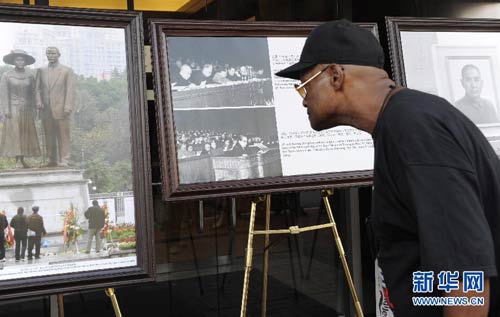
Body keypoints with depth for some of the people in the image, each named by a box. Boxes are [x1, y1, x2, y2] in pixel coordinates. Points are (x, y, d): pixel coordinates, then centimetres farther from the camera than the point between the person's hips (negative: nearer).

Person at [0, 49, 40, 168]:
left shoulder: (30, 75, 4)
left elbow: (32, 93, 7)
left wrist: (34, 108, 3)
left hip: (26, 108, 4)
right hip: (13, 108, -4)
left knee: (26, 134, 3)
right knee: (14, 134, -4)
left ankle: (22, 160, 9)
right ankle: (17, 161, -4)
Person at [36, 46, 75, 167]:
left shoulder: (67, 71, 3)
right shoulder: (41, 71, 15)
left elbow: (70, 90, -3)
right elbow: (38, 88, 15)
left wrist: (67, 107, -12)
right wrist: (38, 101, -3)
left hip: (61, 109, -4)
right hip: (46, 110, 4)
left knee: (63, 136, -5)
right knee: (49, 136, 5)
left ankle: (64, 160, -2)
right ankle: (52, 160, 10)